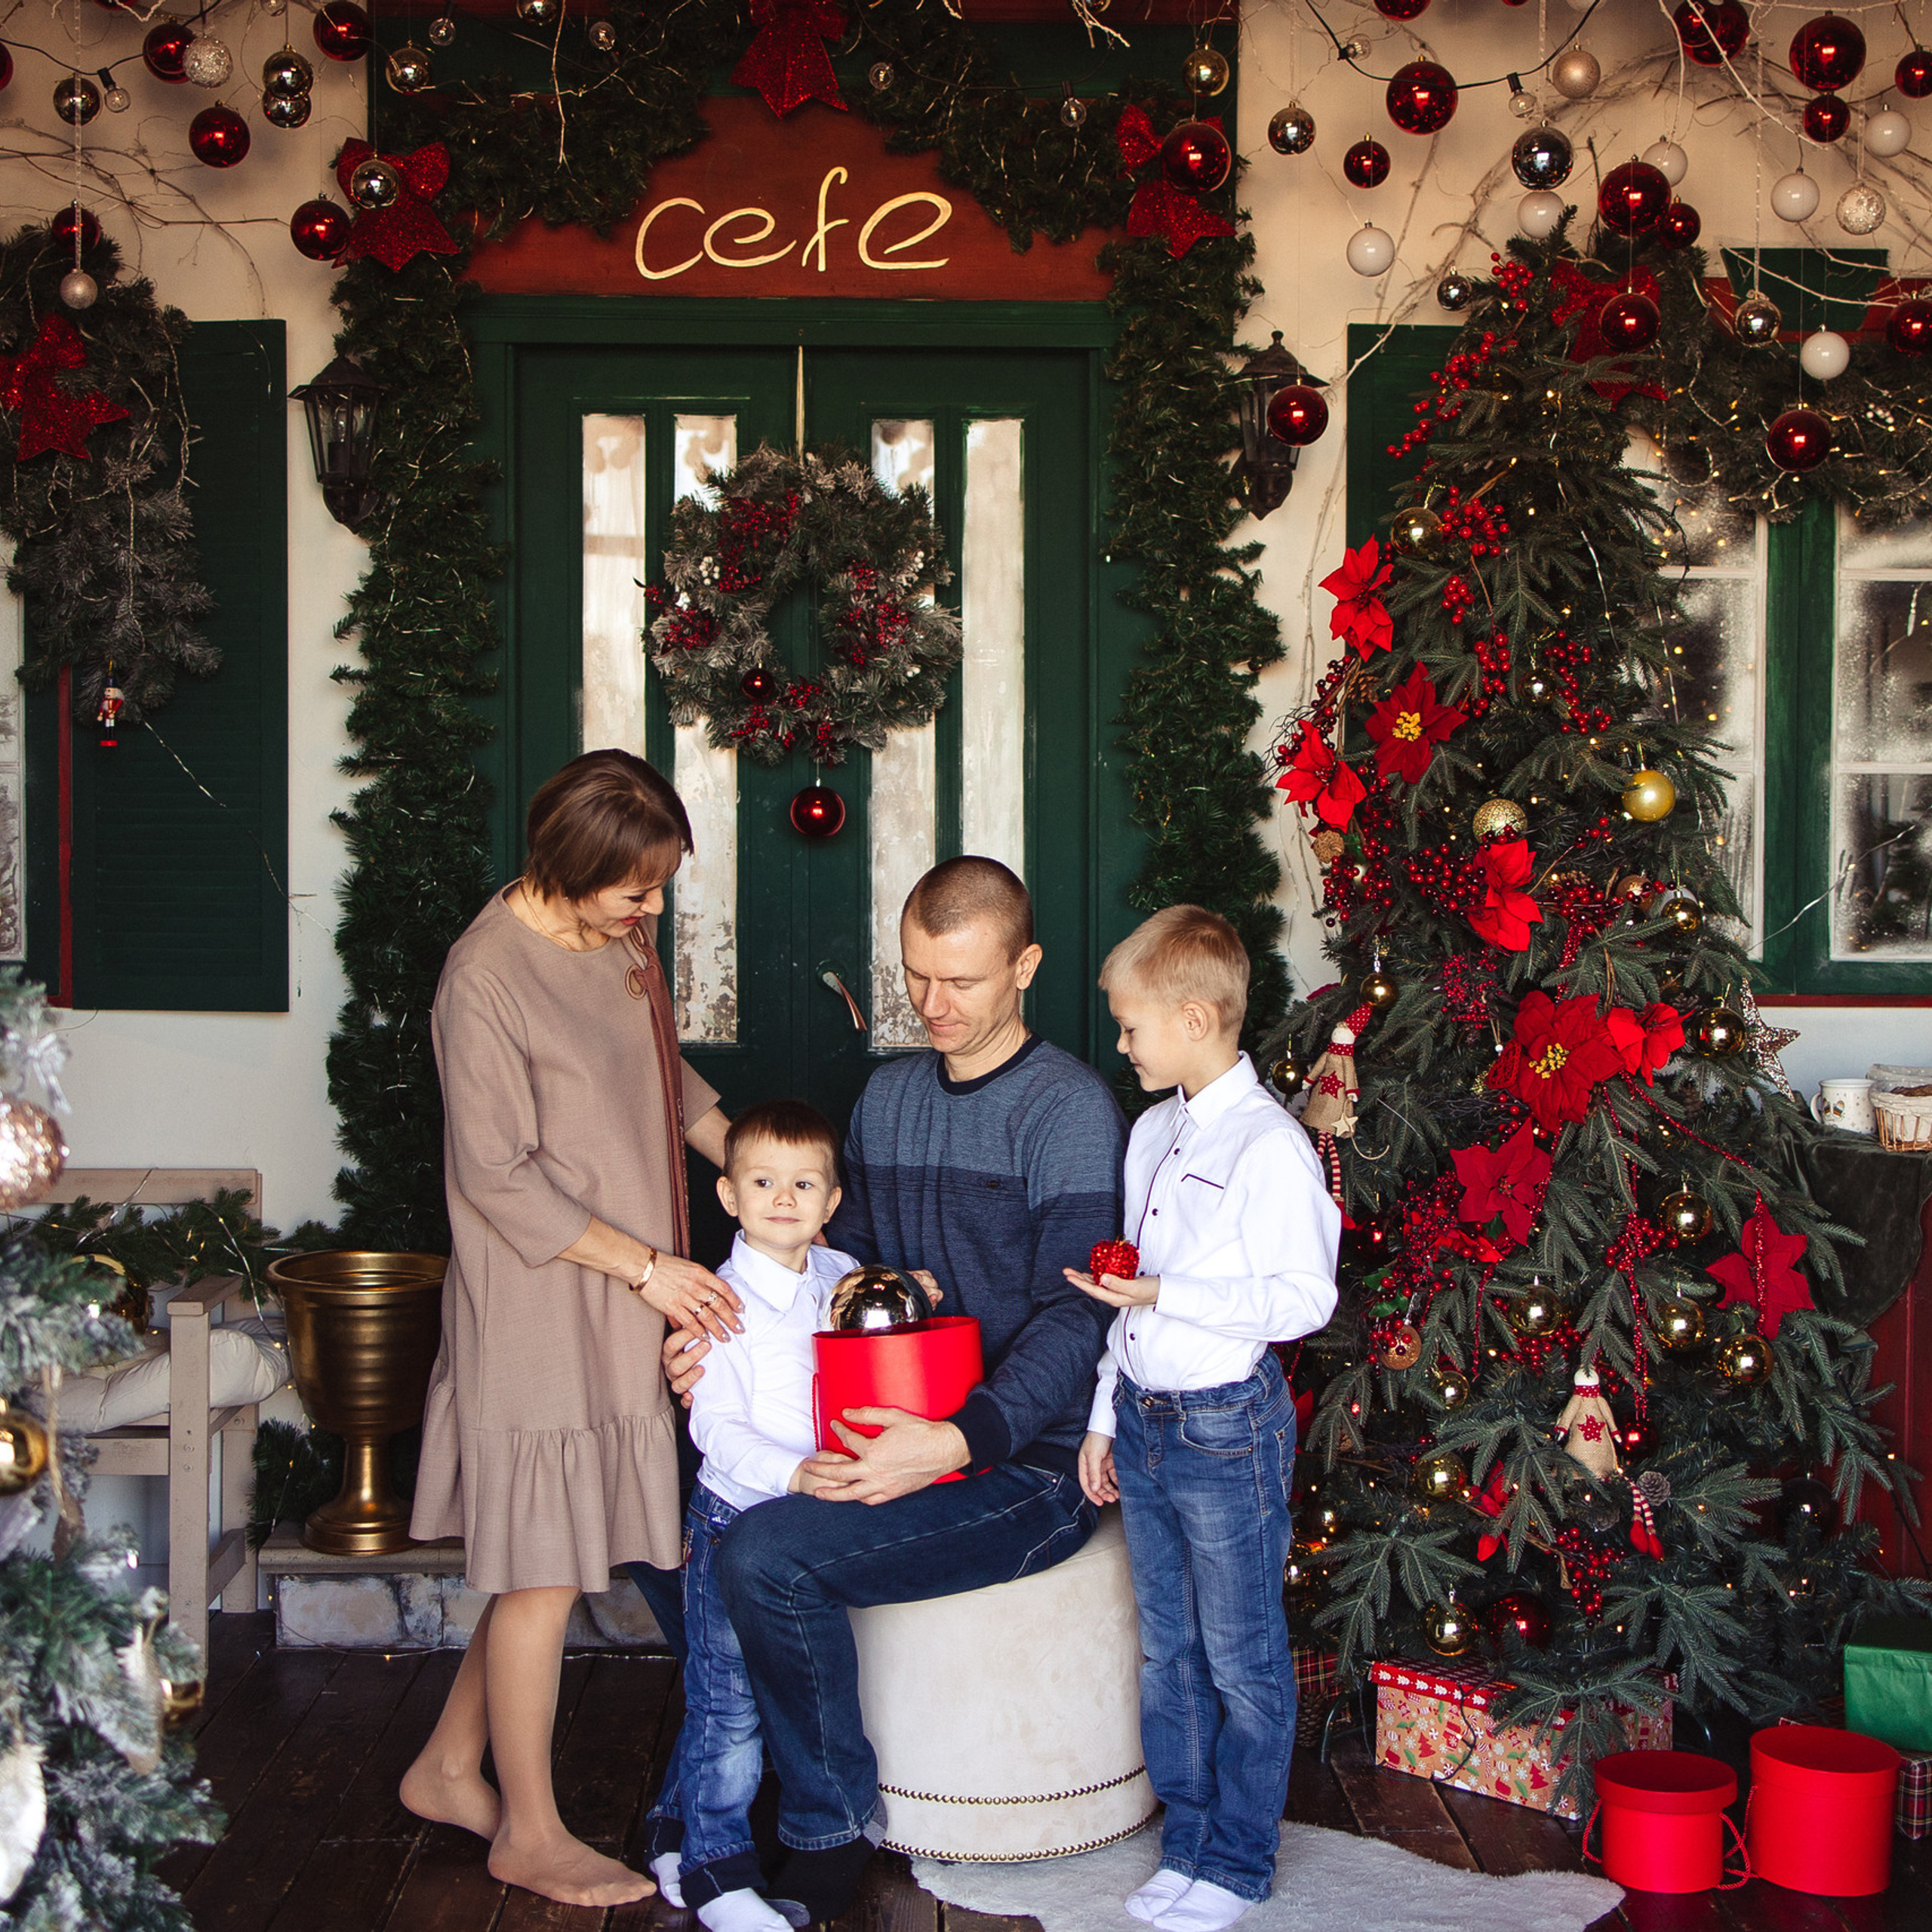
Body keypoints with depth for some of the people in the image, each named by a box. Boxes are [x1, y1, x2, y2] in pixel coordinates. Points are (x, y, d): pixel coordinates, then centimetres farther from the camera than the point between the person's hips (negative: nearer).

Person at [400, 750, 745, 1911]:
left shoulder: (626, 940, 6)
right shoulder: (488, 977, -19)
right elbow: (500, 1178, -18)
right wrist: (646, 1264, -16)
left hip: (628, 1301, 8)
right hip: (538, 1306, -8)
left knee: (550, 1557, 15)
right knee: (545, 1571, 2)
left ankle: (449, 1770, 32)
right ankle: (530, 1833, 18)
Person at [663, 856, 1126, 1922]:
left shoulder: (1067, 1107, -11)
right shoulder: (887, 1094, 13)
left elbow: (1073, 1320, -18)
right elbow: (848, 1258, 18)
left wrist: (959, 1441, -32)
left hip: (1026, 1464, -8)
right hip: (895, 1433, 8)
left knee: (768, 1555, -25)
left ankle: (830, 1831, -4)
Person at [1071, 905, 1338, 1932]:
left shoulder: (1268, 1145, -15)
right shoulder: (1153, 1132, 11)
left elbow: (1303, 1299, -19)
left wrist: (1165, 1294, -22)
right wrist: (1104, 1416, 17)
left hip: (1227, 1424, -8)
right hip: (1144, 1420, 8)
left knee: (1241, 1661, 5)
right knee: (1166, 1653, 15)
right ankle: (1186, 1842, 28)